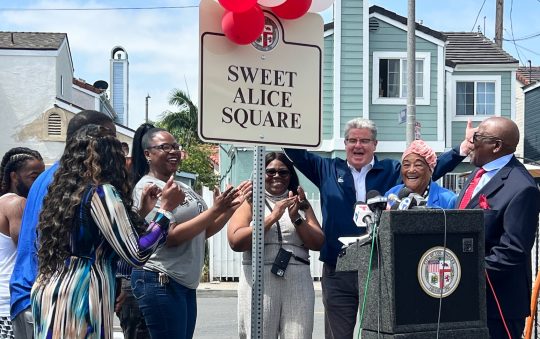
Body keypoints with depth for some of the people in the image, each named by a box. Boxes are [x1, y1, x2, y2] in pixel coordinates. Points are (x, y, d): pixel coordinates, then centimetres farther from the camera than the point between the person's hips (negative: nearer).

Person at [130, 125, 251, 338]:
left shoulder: (182, 187, 14)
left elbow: (203, 231, 16)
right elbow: (171, 236, -19)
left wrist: (231, 207, 3)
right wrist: (215, 210, -19)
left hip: (185, 283, 9)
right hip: (160, 281, -9)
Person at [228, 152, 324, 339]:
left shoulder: (301, 204, 17)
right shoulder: (250, 202, 8)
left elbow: (318, 243, 9)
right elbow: (235, 241, -7)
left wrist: (296, 219, -6)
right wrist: (272, 217, -11)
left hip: (298, 283, 2)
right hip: (259, 282, -2)